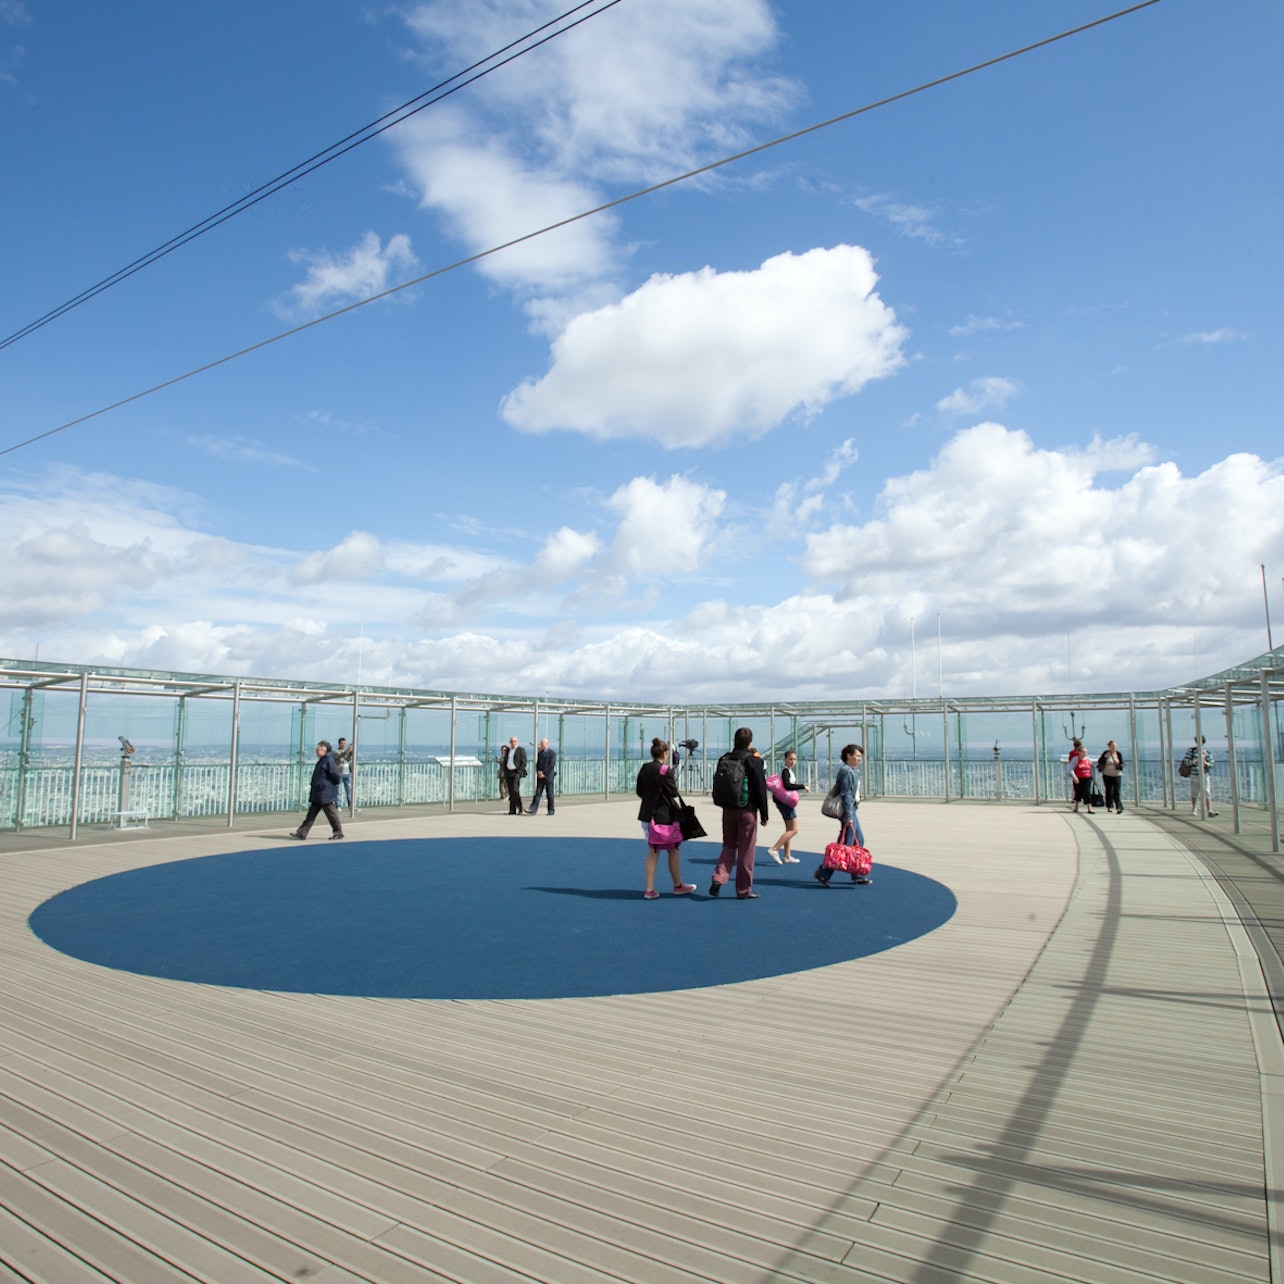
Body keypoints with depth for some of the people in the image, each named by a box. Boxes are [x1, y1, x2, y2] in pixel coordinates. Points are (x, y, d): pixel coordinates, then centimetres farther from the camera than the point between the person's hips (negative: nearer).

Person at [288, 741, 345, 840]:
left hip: (325, 794, -10)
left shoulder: (329, 760, -16)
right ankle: (302, 832, 9)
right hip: (318, 794, 10)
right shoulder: (322, 760, 15)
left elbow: (335, 775, -19)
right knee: (311, 813, 8)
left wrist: (335, 784, -5)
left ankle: (338, 832, 10)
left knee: (331, 813, -1)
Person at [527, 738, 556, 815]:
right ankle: (533, 810, -10)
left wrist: (543, 773, -14)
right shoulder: (539, 753, 15)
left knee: (549, 794, 2)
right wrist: (538, 772, -5)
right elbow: (537, 764, 14)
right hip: (540, 777, 5)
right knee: (537, 793, -3)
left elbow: (551, 765, -12)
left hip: (548, 776, -5)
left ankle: (551, 810, 11)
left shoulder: (552, 753, -5)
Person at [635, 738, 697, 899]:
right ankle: (678, 886, 23)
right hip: (664, 816, -6)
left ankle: (649, 890, 8)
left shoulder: (644, 769, 2)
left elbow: (639, 792, 8)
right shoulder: (665, 771, -17)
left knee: (652, 852, 11)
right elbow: (673, 793, -14)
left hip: (647, 815, 6)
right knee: (673, 851, 10)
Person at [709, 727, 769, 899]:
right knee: (746, 851, 5)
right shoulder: (754, 760, -10)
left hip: (728, 809, 4)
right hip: (747, 811, -4)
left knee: (729, 846, 17)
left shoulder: (724, 760, 4)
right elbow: (761, 789, -9)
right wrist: (764, 814, -3)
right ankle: (744, 890, 11)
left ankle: (718, 877, -2)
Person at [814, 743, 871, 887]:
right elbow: (846, 795, -20)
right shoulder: (846, 771, -16)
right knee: (845, 844, -8)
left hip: (851, 810, 11)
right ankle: (822, 873, -5)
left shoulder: (853, 770, 16)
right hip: (847, 811, -11)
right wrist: (849, 816, -22)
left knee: (859, 841, 15)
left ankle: (859, 876, 23)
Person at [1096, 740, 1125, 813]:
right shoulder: (1105, 753, -1)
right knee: (1108, 791, 9)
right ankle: (1109, 807, 19)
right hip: (1107, 775, 1)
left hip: (1117, 775, -1)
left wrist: (1121, 765, -19)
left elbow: (1121, 763, 2)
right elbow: (1100, 761, 10)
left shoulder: (1119, 754, 0)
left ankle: (1118, 808, -10)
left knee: (1116, 792, -8)